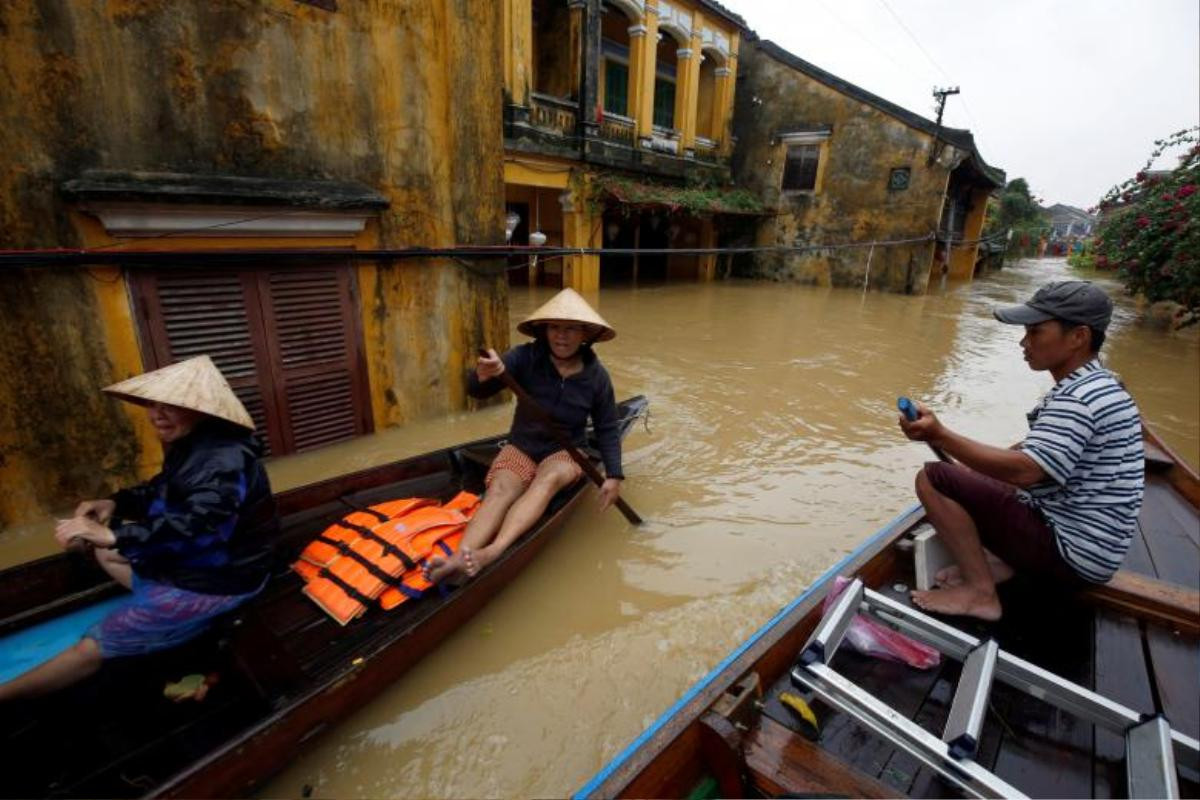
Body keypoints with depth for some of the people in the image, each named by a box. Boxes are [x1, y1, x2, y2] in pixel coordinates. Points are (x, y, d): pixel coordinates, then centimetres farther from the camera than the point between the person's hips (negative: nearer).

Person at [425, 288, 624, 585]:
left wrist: (614, 475, -11)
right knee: (500, 490, -30)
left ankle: (492, 553, -54)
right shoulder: (526, 357, -12)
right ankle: (458, 559, -52)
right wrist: (483, 377, -45)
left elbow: (607, 430, 0)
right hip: (521, 447, 1)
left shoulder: (596, 376, -6)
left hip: (565, 452, 0)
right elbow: (475, 391, -20)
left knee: (548, 478, -35)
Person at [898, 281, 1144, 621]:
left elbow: (1023, 471, -33)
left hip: (1073, 552, -10)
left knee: (933, 478, -17)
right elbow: (1035, 454, 16)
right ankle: (1004, 562, 7)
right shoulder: (1095, 387, 11)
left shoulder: (1078, 399, -22)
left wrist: (940, 436, -33)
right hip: (1084, 541, 10)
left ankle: (981, 593, -12)